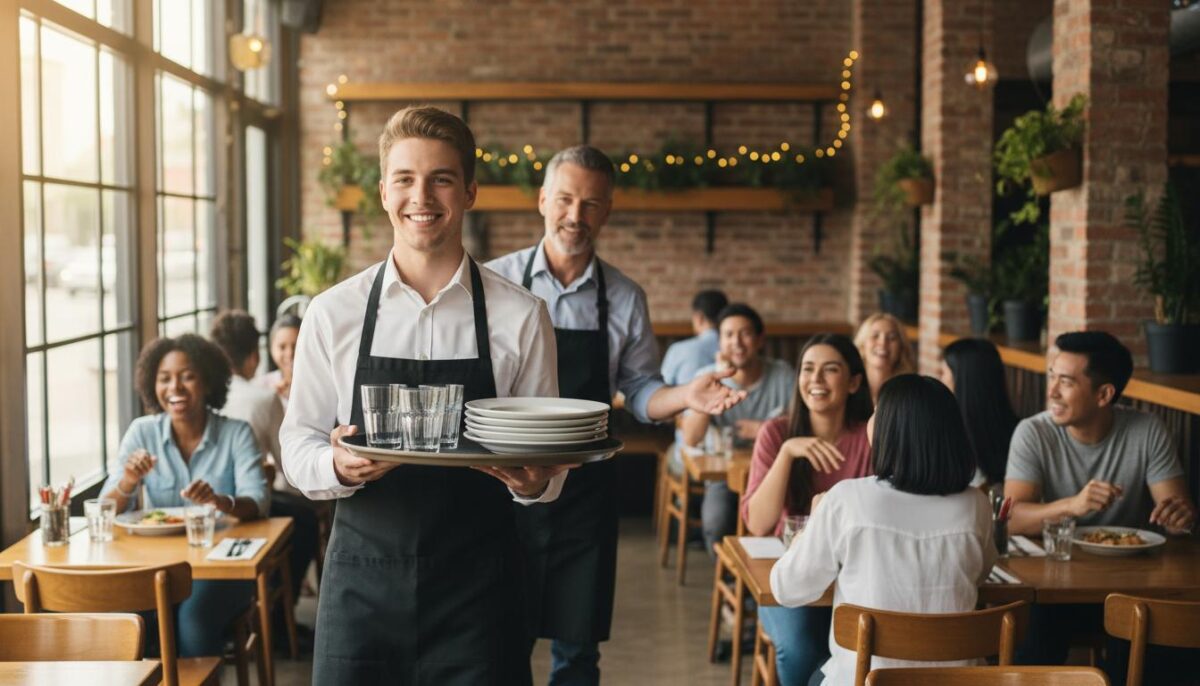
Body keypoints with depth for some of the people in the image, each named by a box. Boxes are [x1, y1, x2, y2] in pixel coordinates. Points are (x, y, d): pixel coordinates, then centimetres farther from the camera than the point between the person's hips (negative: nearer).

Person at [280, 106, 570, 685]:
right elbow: (298, 445, 3)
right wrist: (337, 466, -18)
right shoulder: (333, 313, 1)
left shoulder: (520, 317, -1)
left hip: (476, 585, 0)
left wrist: (534, 481, -18)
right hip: (363, 577, 1)